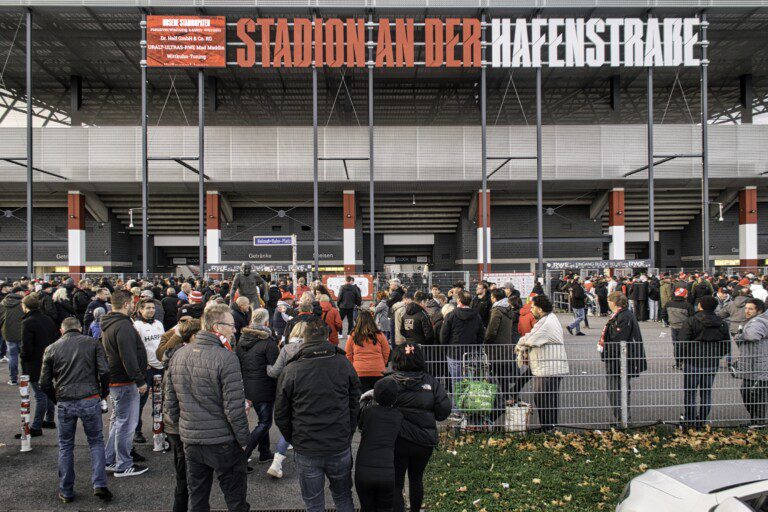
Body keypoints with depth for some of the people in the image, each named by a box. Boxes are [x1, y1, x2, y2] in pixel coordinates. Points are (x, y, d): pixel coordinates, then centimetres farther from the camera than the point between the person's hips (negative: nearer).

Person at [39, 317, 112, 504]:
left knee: (65, 446, 15)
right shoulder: (92, 343, 3)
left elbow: (45, 383, 5)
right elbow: (104, 372, -6)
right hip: (90, 400, -1)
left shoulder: (51, 349, 7)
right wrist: (104, 393, 9)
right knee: (96, 441, 12)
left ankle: (66, 492, 21)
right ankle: (99, 485, 3)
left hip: (64, 403, 1)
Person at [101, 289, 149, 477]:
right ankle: (123, 466, 9)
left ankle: (110, 460, 30)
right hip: (125, 382, -11)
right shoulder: (123, 326, -21)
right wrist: (140, 381, -21)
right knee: (126, 423, 0)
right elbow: (129, 358, -27)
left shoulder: (108, 324, 13)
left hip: (113, 379, 11)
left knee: (117, 420, 22)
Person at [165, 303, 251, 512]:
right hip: (223, 442, -6)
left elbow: (171, 402, 10)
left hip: (190, 440, 6)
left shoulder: (178, 356, 2)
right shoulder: (226, 358, -19)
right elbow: (234, 408, -20)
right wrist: (244, 440, -9)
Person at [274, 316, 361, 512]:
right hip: (340, 448, 1)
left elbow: (281, 416, -3)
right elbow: (355, 405, 1)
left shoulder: (290, 371, -10)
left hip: (306, 451, -1)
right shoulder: (344, 365, -7)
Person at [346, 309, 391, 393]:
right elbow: (386, 353, 6)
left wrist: (353, 366, 21)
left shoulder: (353, 336, -2)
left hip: (359, 372, 0)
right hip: (378, 372, 0)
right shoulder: (379, 335, -3)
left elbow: (348, 355, 6)